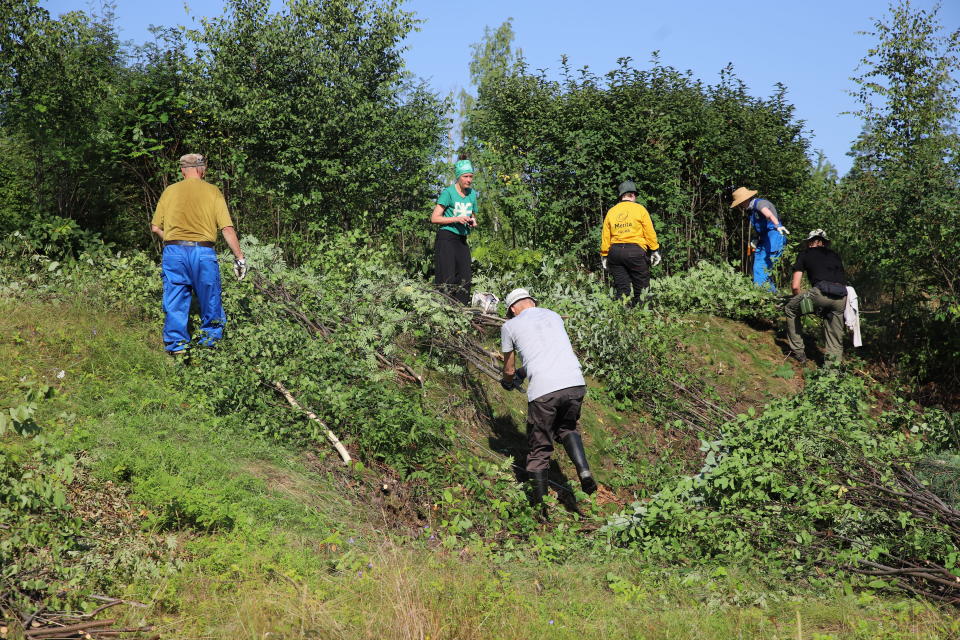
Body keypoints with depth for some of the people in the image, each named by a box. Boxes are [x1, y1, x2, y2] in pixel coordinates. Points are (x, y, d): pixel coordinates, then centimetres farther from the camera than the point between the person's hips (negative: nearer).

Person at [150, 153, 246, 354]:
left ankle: (176, 348, 5)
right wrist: (239, 257, 0)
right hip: (203, 251, -2)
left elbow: (155, 227, 10)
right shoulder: (212, 191, 3)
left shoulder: (169, 191, 10)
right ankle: (210, 344, 10)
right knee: (210, 302, 9)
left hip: (173, 251, 2)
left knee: (175, 303, 6)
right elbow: (227, 228, -4)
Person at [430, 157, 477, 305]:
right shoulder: (448, 192, -8)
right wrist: (456, 219, -19)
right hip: (446, 238, -6)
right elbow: (434, 218, -10)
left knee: (465, 278, 1)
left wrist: (473, 221, 2)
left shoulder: (472, 193, 11)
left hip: (462, 240, 6)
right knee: (447, 279, -10)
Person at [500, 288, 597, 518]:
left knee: (540, 448, 11)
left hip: (543, 391, -3)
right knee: (567, 428, 28)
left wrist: (508, 382, 47)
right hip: (575, 384, 3)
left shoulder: (510, 326, 12)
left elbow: (509, 370, 21)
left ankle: (540, 506, 15)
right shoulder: (554, 316, 23)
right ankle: (584, 471, 5)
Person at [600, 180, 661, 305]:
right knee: (641, 287, 1)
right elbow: (650, 232, -2)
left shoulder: (611, 211, 10)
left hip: (615, 252, 4)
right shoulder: (639, 209, 0)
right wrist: (655, 250, 5)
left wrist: (604, 256, 15)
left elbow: (605, 237, 9)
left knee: (621, 288, 6)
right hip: (635, 251, -4)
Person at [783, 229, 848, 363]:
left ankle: (798, 351, 23)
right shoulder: (835, 255, 30)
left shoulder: (805, 254, 20)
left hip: (821, 292, -4)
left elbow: (795, 286, 16)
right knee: (836, 340, 17)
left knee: (790, 310, 22)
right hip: (841, 298, 4)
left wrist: (800, 301, 36)